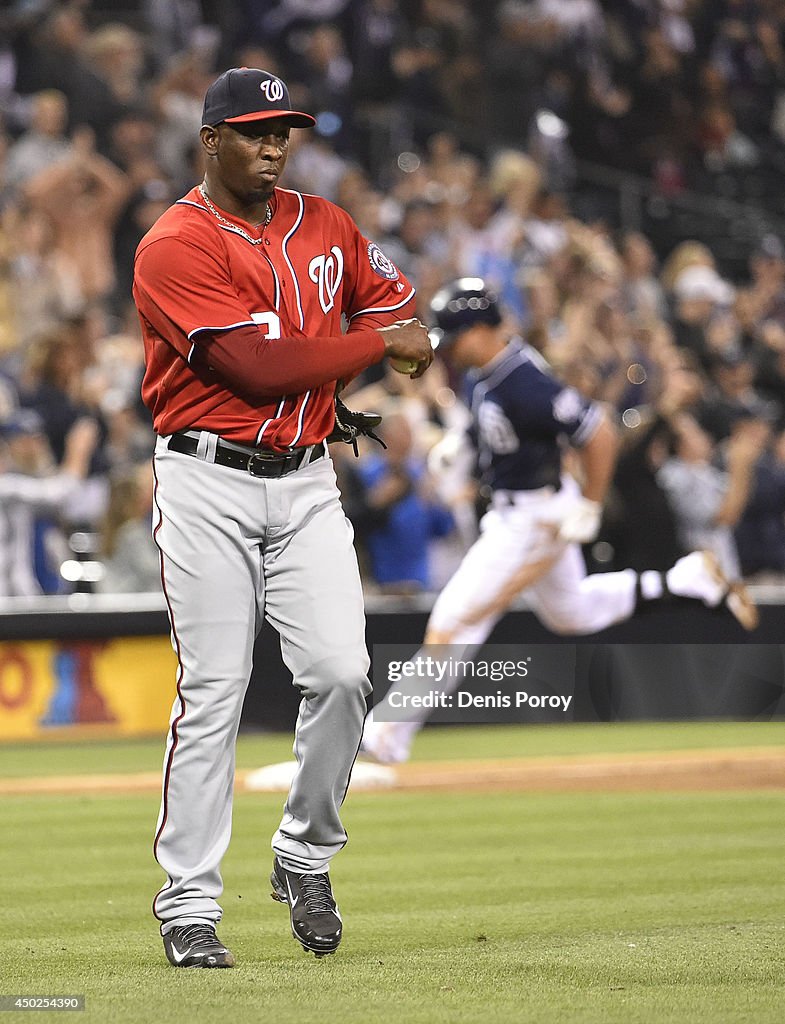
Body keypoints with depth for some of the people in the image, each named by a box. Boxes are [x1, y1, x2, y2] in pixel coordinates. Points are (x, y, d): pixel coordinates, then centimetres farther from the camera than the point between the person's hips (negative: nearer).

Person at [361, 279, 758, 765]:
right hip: (512, 510, 10)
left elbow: (600, 434, -29)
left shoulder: (525, 384, -31)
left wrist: (588, 511, -22)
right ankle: (690, 579, 29)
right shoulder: (489, 366, -3)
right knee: (570, 612, 27)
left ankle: (392, 731, -2)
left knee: (455, 617, -8)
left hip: (535, 518, -10)